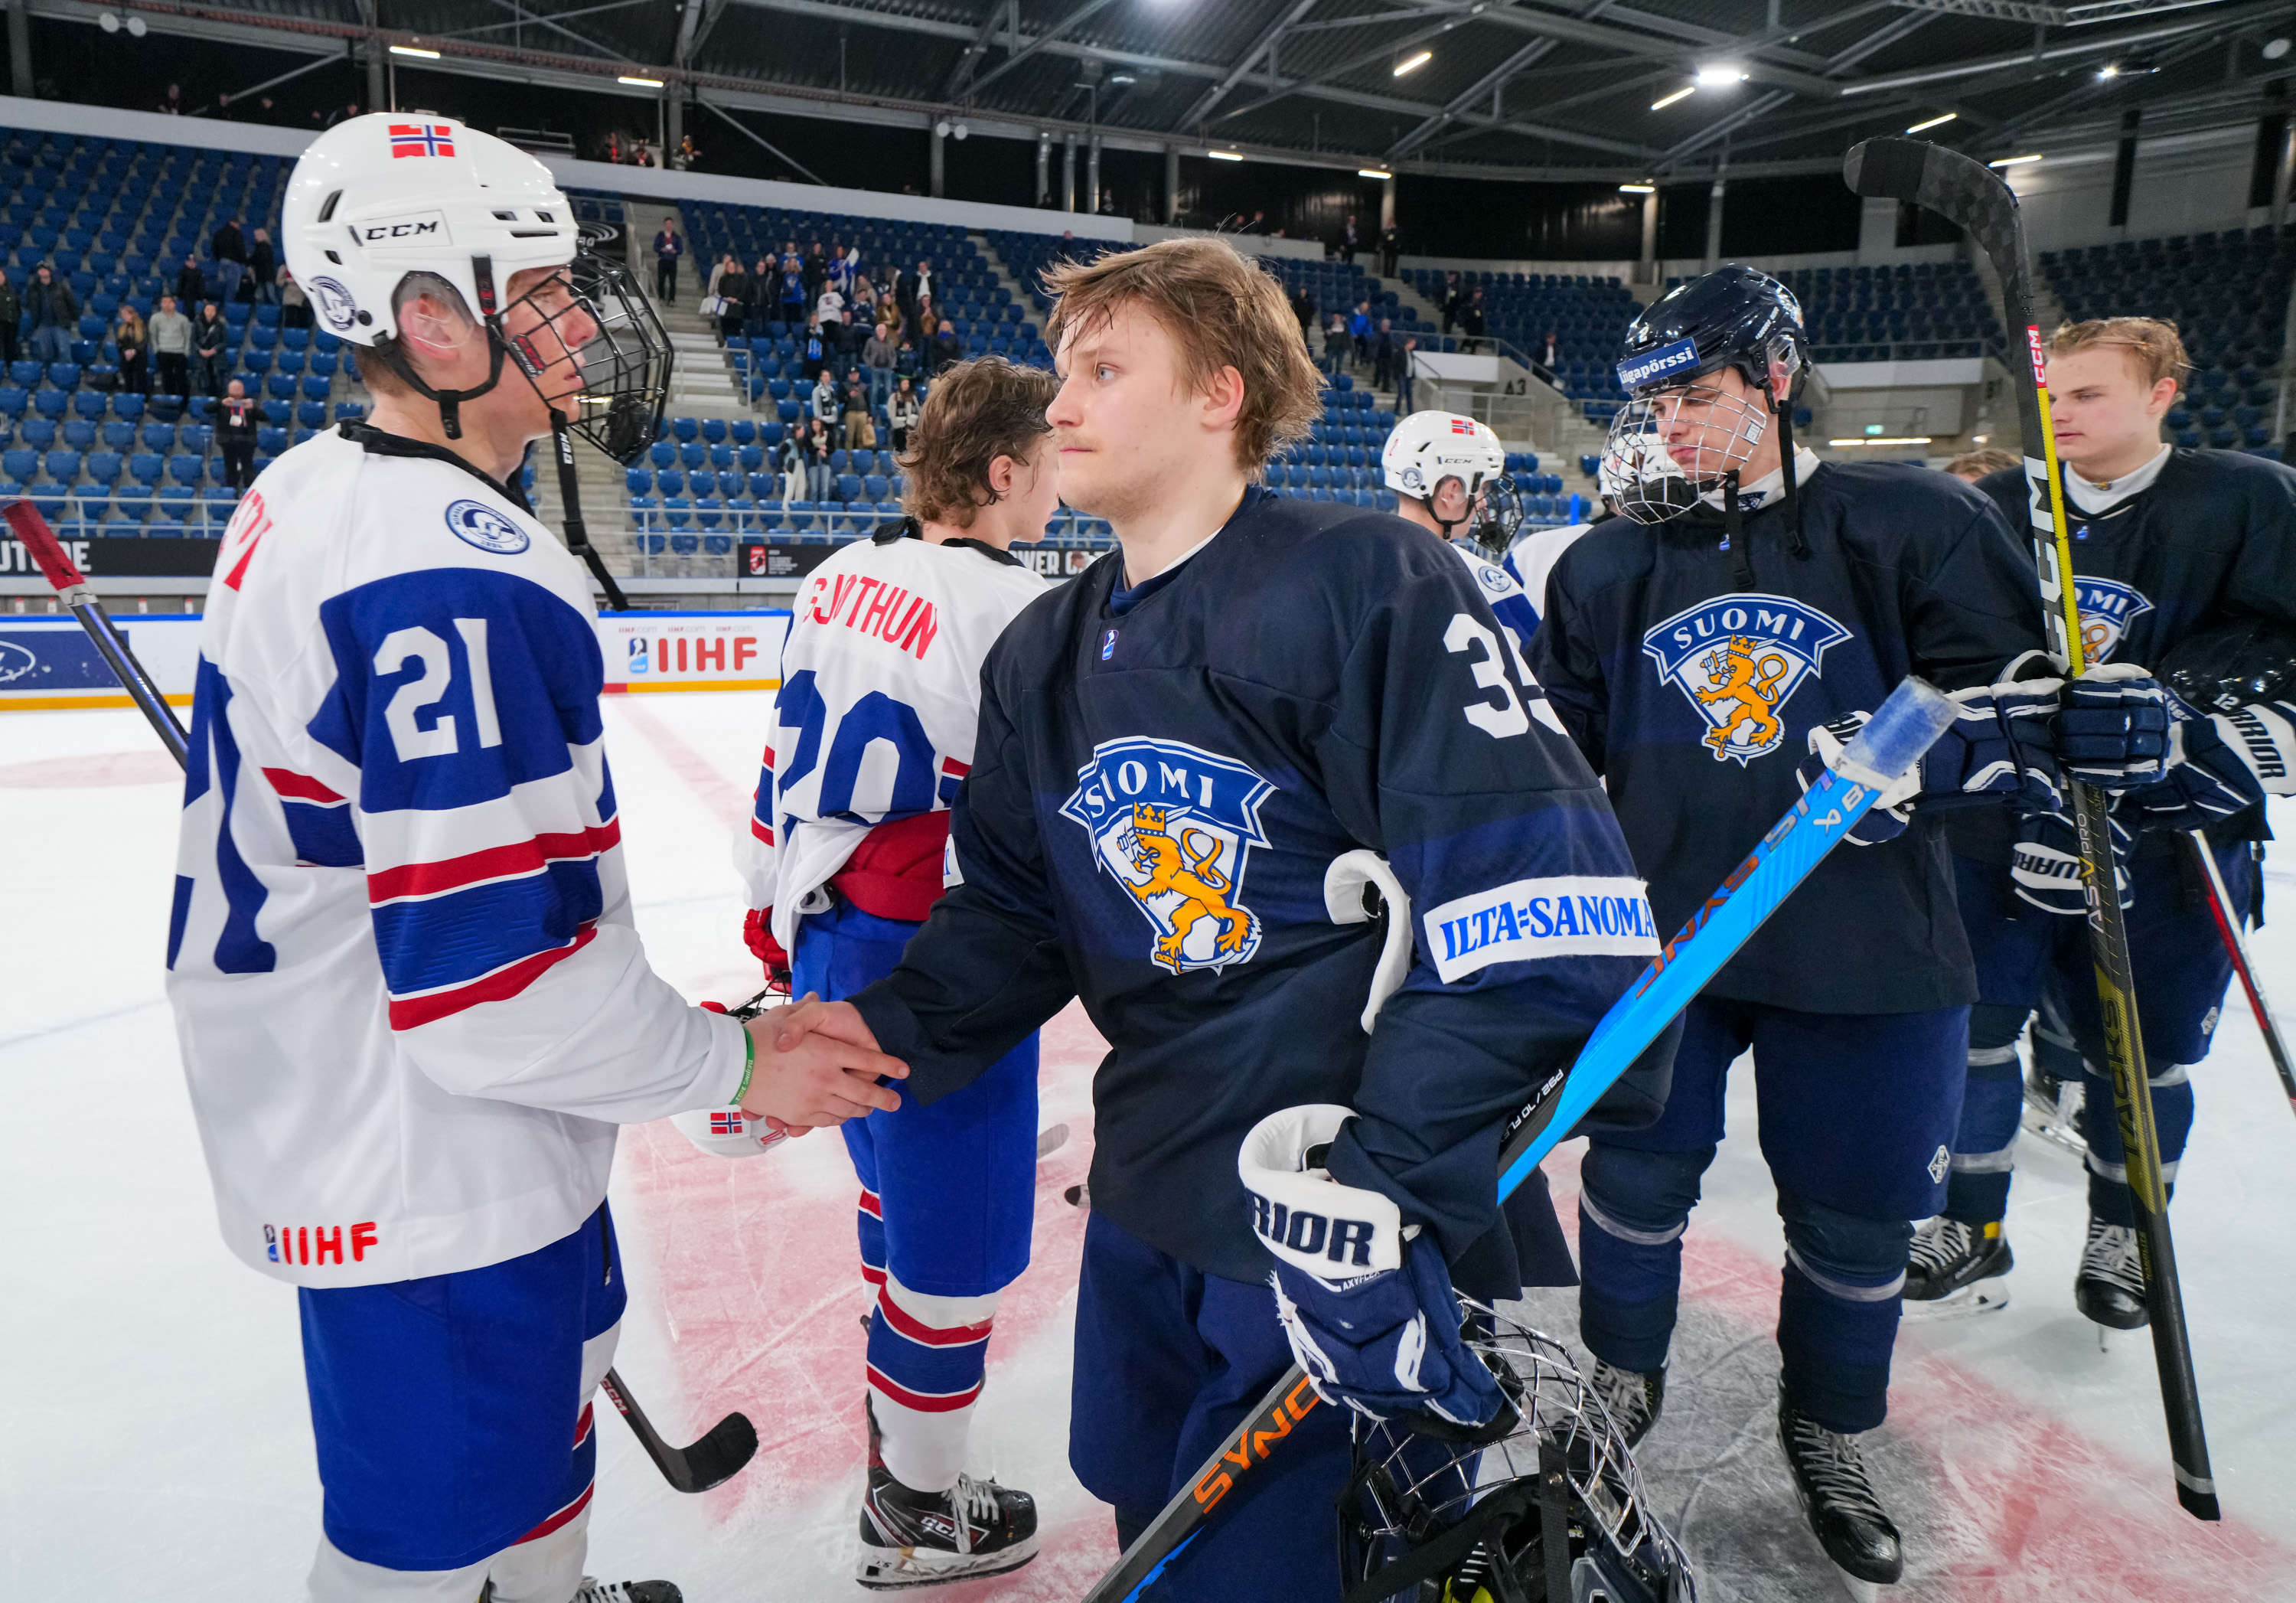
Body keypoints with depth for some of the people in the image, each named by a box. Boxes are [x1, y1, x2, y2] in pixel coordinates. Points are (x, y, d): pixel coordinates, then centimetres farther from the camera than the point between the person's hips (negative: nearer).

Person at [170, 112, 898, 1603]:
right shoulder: (454, 575, -28)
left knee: (546, 1378, 29)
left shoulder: (309, 495, 6)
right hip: (430, 1172, -10)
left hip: (347, 1117, 10)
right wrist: (736, 1063, -16)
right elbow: (497, 978, -30)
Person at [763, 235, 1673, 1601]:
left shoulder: (1367, 586, -16)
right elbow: (1019, 911, 14)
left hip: (1376, 1255, -7)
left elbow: (1540, 900, -23)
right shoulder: (1045, 658, 8)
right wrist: (898, 1030, -4)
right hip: (1151, 1217, 7)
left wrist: (1377, 1180, -26)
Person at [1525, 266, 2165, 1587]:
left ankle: (1831, 1434, 38)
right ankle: (1622, 1376, 39)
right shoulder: (1607, 571, 5)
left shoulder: (1913, 528, -3)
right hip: (1662, 938, 2)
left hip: (1872, 958, -1)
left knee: (1858, 1216, 12)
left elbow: (2019, 698, -3)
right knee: (1638, 1174, 11)